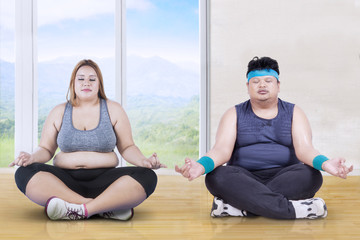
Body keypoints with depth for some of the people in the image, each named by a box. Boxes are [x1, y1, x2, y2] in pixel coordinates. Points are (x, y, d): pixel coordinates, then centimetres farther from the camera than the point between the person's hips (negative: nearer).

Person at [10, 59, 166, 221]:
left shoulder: (113, 110, 10)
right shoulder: (59, 112, 13)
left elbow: (127, 147, 10)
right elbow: (46, 149, 15)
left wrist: (142, 161, -11)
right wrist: (32, 157, -8)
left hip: (104, 179, -1)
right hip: (65, 180, 1)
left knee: (147, 177, -28)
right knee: (24, 173, -29)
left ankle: (82, 210, -35)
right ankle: (103, 207, -35)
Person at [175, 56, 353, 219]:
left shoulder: (293, 113, 11)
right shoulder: (235, 114, 9)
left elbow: (304, 148, -4)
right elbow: (222, 149, -6)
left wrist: (325, 164, -28)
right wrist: (201, 166, -30)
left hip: (284, 178, 1)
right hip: (244, 181, 0)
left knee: (311, 175, -30)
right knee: (216, 177, -31)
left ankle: (237, 207, -34)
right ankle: (294, 209, -38)